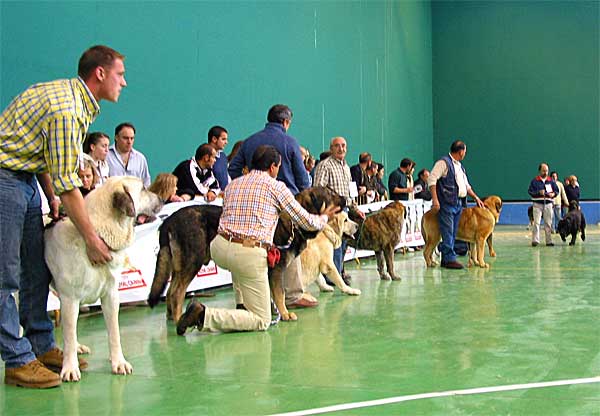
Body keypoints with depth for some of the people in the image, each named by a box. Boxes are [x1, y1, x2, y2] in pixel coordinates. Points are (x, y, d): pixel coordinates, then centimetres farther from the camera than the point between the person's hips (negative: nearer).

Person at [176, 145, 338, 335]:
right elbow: (306, 221, 9)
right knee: (262, 321, 3)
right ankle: (205, 316, -13)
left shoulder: (232, 184, 19)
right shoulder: (276, 186, 5)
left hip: (219, 248, 6)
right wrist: (324, 218, 32)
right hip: (250, 254, -6)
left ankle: (244, 304, 31)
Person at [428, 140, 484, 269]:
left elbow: (466, 185, 30)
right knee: (448, 232, -8)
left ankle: (445, 259, 13)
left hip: (459, 204, 9)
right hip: (446, 203, -9)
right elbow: (431, 179, -14)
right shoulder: (444, 162, -7)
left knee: (453, 233, 8)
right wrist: (435, 200, -19)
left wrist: (476, 198, 22)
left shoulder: (460, 167, 21)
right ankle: (450, 259, -7)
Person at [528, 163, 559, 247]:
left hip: (548, 204, 3)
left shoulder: (551, 181, 10)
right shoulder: (534, 180, 2)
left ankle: (549, 241, 11)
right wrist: (538, 192, -17)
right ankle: (535, 240, -11)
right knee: (536, 222, -10)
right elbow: (530, 191, -3)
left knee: (548, 223, 6)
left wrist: (553, 194, -7)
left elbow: (557, 190, 14)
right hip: (538, 204, -3)